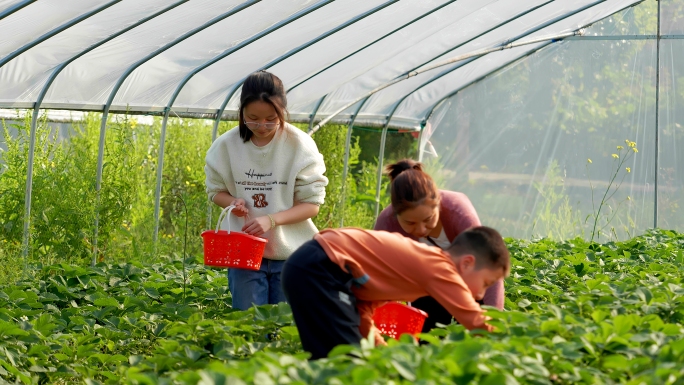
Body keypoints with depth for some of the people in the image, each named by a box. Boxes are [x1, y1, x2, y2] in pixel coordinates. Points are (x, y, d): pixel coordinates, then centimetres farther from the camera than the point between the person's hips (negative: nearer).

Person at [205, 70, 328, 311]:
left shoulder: (300, 146, -11)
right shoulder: (227, 145, -4)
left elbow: (311, 204, -8)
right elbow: (215, 190, 9)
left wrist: (271, 220, -22)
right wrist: (232, 202, -14)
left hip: (291, 254, -1)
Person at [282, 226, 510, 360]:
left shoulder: (418, 263, 17)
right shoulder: (439, 268, -10)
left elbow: (363, 304, 17)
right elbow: (478, 324, -11)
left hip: (312, 266, 10)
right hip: (318, 269, -10)